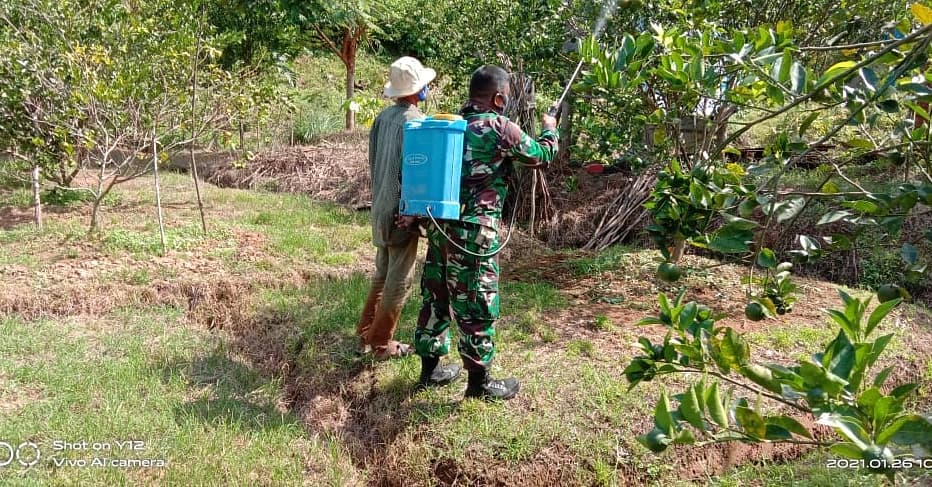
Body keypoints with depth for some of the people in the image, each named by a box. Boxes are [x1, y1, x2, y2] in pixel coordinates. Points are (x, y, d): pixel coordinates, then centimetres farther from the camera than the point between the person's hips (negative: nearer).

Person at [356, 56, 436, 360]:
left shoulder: (383, 116, 4)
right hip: (403, 210, -7)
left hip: (381, 208, 8)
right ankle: (381, 343, 16)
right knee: (399, 280, 5)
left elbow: (373, 161, 10)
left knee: (381, 274, 20)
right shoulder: (416, 121, -18)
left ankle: (365, 334, 29)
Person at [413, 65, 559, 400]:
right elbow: (541, 156, 5)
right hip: (473, 231, -7)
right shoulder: (500, 127, -8)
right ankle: (479, 382, 16)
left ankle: (430, 369, 30)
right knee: (477, 306, 3)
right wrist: (550, 130, 24)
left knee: (436, 297, 16)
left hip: (440, 224, 8)